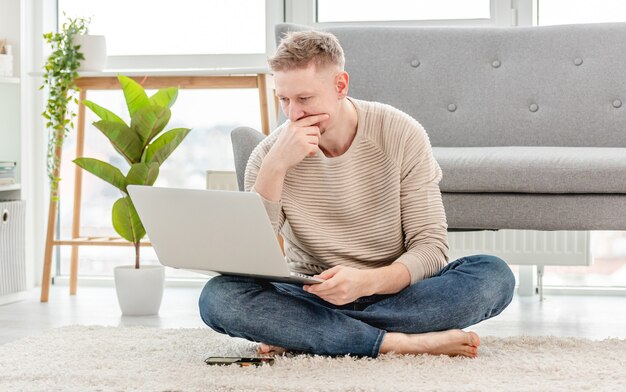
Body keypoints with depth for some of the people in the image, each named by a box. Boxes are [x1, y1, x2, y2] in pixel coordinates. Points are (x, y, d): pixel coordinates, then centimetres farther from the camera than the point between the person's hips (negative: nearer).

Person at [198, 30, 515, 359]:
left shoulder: (401, 135, -8)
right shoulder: (269, 154, -6)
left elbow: (430, 247, -10)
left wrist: (368, 282, -31)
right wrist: (275, 167, -26)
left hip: (395, 291, 0)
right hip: (310, 296, 0)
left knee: (494, 275, -28)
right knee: (217, 297, -28)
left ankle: (301, 334, -24)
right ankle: (398, 341, -29)